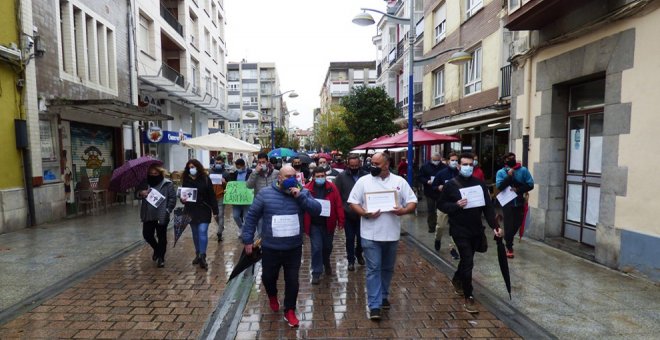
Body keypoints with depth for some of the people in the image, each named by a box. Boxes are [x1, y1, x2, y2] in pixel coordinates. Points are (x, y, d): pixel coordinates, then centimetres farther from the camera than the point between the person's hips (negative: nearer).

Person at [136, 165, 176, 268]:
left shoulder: (167, 184, -5)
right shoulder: (145, 183, 6)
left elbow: (173, 198, -5)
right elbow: (137, 192, 9)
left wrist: (167, 210, -13)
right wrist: (141, 193, -15)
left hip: (162, 216, -4)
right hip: (148, 215, 4)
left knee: (161, 237, 3)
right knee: (147, 234, 7)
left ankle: (161, 257, 17)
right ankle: (157, 249, 35)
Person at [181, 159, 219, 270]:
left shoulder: (205, 179, -5)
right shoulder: (186, 180, 2)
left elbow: (212, 196, -4)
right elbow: (183, 194, 8)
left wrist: (215, 211, -6)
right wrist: (182, 199, -18)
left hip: (204, 210, -3)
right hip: (191, 211, 3)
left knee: (202, 232, -10)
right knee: (195, 234, 13)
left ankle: (203, 257, -6)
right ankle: (197, 255, 26)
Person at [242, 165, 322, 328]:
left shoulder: (302, 192, -3)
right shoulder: (265, 193, -8)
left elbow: (317, 210, -12)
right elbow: (251, 217, -2)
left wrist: (301, 196, -22)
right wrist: (248, 239, -3)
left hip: (294, 248, 0)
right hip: (270, 248, 0)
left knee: (292, 281, 8)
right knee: (268, 277, 19)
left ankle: (289, 311, 30)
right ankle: (272, 296, 52)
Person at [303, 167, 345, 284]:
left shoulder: (332, 188, -4)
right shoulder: (307, 188, -7)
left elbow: (338, 205, -4)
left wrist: (341, 221, -6)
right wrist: (304, 223, -6)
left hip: (328, 223, 2)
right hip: (314, 224, -1)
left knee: (327, 246, 17)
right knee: (316, 248, -3)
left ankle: (326, 263, 46)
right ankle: (316, 273, 10)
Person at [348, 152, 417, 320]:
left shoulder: (399, 181, 2)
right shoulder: (363, 181, -2)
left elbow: (413, 202, 2)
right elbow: (353, 203, -1)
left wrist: (404, 210, -19)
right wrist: (365, 213, -19)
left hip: (392, 234, 2)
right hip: (370, 235, -2)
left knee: (388, 268, 17)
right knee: (373, 269, 0)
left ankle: (383, 296, 37)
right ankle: (375, 306, 6)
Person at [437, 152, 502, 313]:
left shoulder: (479, 184, 2)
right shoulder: (451, 185, -7)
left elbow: (488, 207, 1)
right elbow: (441, 204, -3)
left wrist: (494, 226, -9)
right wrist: (456, 205, -21)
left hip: (476, 230, 4)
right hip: (459, 230, -4)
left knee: (466, 259, 20)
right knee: (468, 262, -8)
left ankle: (456, 280, 48)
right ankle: (468, 298, 5)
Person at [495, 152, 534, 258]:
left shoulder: (523, 170, -1)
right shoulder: (501, 172, -4)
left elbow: (530, 185, -4)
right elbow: (499, 187, -16)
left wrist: (518, 190, -16)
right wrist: (509, 176, -20)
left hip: (519, 202, 2)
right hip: (507, 203, -2)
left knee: (517, 224, 12)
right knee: (508, 226, -1)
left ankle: (508, 240, 41)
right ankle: (509, 247, 16)